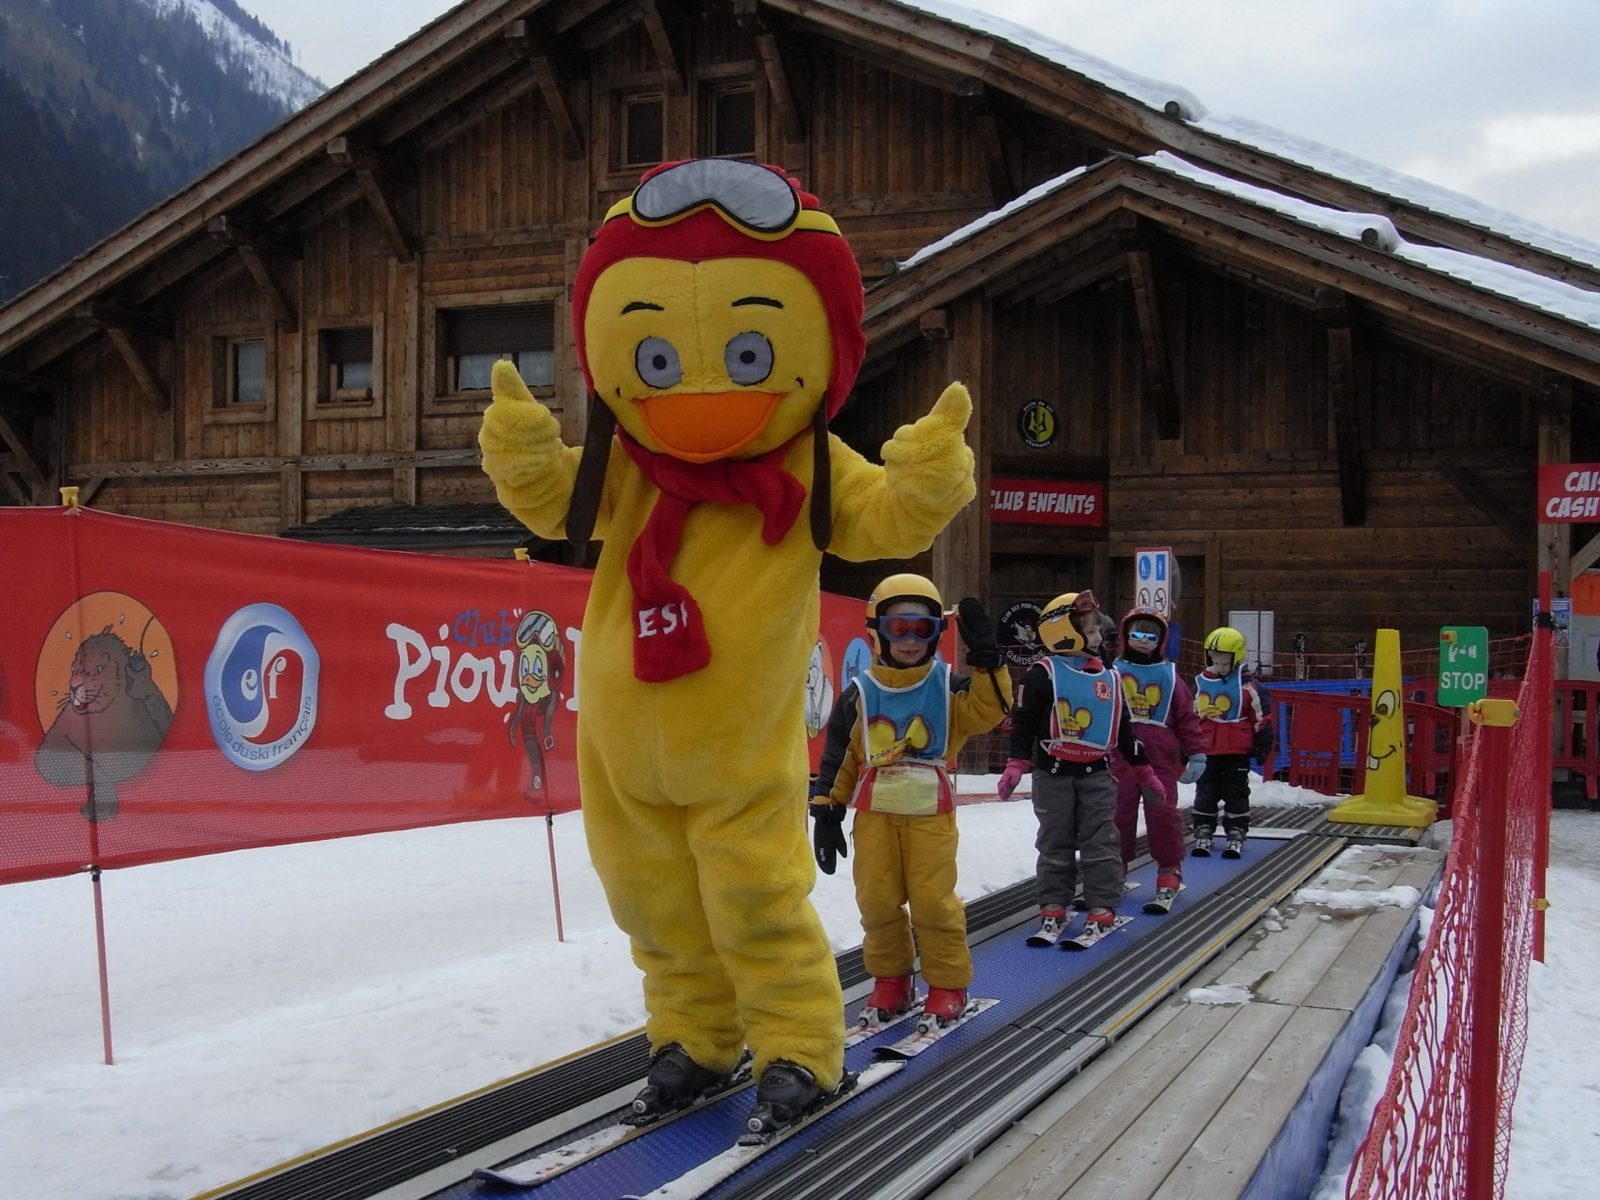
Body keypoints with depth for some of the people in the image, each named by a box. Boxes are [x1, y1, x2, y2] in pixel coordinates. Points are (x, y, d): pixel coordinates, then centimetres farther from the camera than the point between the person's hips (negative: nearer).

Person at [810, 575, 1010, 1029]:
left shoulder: (947, 686, 2)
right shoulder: (861, 694, 3)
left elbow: (987, 710, -14)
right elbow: (837, 758, 5)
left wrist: (985, 659, -22)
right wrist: (826, 812, 2)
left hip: (931, 812, -1)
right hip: (874, 812, 2)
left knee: (934, 901, -4)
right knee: (878, 901, 4)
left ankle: (948, 985, 12)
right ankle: (890, 982, 21)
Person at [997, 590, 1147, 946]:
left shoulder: (1108, 677, 7)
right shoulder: (1044, 673, -9)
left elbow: (1122, 727, 16)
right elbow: (1023, 721, -8)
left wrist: (1142, 766, 15)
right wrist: (1017, 763, -17)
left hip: (1097, 773, 3)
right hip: (1053, 773, -3)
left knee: (1100, 843, 1)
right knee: (1055, 845, 7)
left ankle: (1102, 910, 6)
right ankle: (1053, 910, 14)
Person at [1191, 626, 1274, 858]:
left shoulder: (1246, 684, -6)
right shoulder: (1200, 683, 4)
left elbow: (1262, 715, -2)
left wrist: (1263, 744, -2)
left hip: (1237, 751, -3)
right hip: (1207, 751, 3)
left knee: (1236, 794, 5)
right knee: (1205, 794, 8)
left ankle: (1236, 835, 11)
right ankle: (1203, 834, 15)